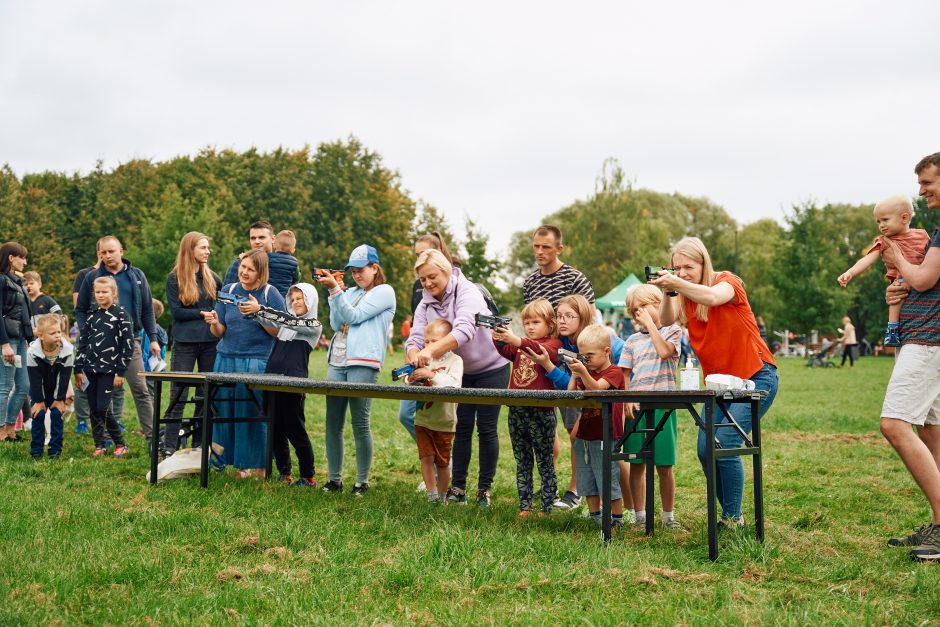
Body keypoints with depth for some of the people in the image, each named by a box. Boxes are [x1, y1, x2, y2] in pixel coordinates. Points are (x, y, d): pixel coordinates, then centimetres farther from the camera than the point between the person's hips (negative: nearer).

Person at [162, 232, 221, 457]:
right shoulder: (174, 278, -1)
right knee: (178, 396, -3)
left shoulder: (211, 276, 10)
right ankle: (170, 449, 1)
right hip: (185, 343, -4)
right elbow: (176, 312, -8)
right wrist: (204, 313, -11)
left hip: (210, 343, 4)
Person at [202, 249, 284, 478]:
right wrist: (214, 323, -13)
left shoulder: (270, 294, -1)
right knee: (223, 410, 4)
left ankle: (255, 466, 3)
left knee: (252, 412, -4)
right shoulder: (228, 291, 10)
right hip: (226, 358, 4)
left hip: (256, 362, -4)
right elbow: (220, 332, 9)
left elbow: (278, 332, -5)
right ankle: (222, 458, 14)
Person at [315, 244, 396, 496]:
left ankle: (362, 482, 1)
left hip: (363, 364, -7)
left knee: (360, 424, -7)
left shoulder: (384, 292, 2)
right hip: (337, 362, 7)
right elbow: (336, 325, 10)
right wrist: (333, 291, 2)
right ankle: (334, 479, 11)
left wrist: (335, 289, -12)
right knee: (333, 423, 4)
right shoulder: (351, 293, 21)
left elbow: (353, 316, -8)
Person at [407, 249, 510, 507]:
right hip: (460, 372, 5)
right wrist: (414, 357, -39)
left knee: (486, 429, -1)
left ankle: (485, 489, 8)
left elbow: (464, 330, -40)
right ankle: (458, 488, 8)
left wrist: (430, 350, -53)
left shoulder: (467, 292, -23)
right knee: (461, 428, 3)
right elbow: (415, 337, -15)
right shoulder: (426, 304, -3)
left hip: (491, 367, -5)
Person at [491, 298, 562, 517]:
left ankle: (547, 508, 6)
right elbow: (507, 352, -2)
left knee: (545, 463, 2)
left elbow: (544, 352, -24)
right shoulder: (521, 345, 16)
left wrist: (517, 341, -40)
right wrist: (499, 341, -25)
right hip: (517, 412, 6)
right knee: (522, 463, 11)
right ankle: (524, 507, 17)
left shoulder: (553, 344, -2)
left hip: (541, 411, -6)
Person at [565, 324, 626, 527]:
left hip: (605, 437, -8)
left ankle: (617, 517, 7)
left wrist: (583, 372, -40)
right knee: (587, 480, 12)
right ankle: (594, 516, 21)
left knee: (608, 479, -3)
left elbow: (597, 388, -26)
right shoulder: (588, 372, 14)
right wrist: (574, 375, -5)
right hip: (584, 436, 8)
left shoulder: (614, 372, -8)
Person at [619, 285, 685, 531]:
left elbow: (664, 351, -15)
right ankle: (640, 515, 13)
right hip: (635, 406, 3)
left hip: (663, 404, -3)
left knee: (664, 465, -1)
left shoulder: (672, 330, 6)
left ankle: (669, 516, 10)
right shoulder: (632, 341, 14)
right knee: (637, 464, 4)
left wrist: (650, 324, -6)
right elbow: (625, 375, 11)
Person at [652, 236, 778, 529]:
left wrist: (677, 283, -47)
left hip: (755, 377, -7)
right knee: (704, 450, -3)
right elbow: (667, 320, -14)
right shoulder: (685, 293, 6)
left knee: (724, 445, -18)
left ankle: (733, 518, -4)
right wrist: (667, 292, -31)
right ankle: (730, 514, 13)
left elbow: (713, 297, -36)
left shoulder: (727, 280, -11)